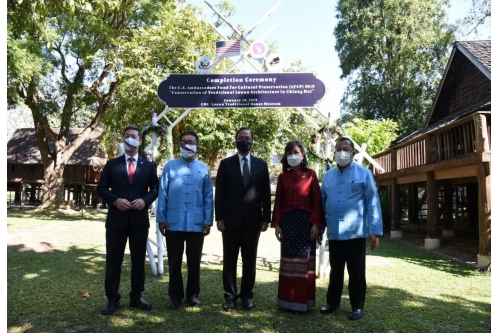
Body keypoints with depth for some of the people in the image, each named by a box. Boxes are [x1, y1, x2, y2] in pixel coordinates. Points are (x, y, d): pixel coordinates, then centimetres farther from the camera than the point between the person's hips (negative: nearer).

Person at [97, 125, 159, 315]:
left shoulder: (148, 166, 7)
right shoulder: (112, 164, 6)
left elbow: (155, 189, 7)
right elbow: (101, 188, 4)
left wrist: (145, 200, -12)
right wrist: (115, 200, -13)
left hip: (140, 219, 1)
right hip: (116, 219, 0)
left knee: (139, 260, 9)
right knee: (113, 260, 6)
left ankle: (136, 297, 23)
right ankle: (112, 299, 17)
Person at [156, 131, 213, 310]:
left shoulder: (204, 169, 5)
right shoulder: (170, 166, 2)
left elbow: (208, 197, 5)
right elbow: (162, 194, 1)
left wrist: (208, 221, 0)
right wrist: (161, 219, -4)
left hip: (196, 224, 1)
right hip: (174, 223, 0)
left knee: (194, 262, 11)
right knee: (174, 262, 9)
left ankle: (192, 294, 26)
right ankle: (175, 295, 23)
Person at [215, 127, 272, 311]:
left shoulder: (261, 164, 8)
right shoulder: (226, 163, 4)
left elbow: (265, 193, 6)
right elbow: (220, 192, 0)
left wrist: (266, 218, 0)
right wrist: (219, 217, -6)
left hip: (253, 220, 1)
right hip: (231, 219, -1)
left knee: (250, 260, 9)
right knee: (229, 260, 7)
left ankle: (247, 295, 22)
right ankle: (230, 295, 18)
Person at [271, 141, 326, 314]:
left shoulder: (311, 174, 1)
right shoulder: (282, 177, 9)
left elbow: (317, 200, -2)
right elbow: (278, 201, 7)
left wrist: (316, 223, -9)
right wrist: (276, 224, 0)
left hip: (305, 221, -2)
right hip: (287, 221, 3)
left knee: (304, 260, 1)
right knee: (288, 260, 7)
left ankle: (301, 300, 9)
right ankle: (287, 299, 16)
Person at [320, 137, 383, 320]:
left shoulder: (364, 174, -2)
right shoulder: (328, 176, 10)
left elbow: (373, 203, -5)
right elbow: (322, 203, 15)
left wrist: (374, 230, -10)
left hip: (356, 232, -4)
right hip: (334, 233, 4)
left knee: (356, 272, 8)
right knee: (335, 270, 16)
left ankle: (357, 307, 22)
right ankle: (332, 302, 30)